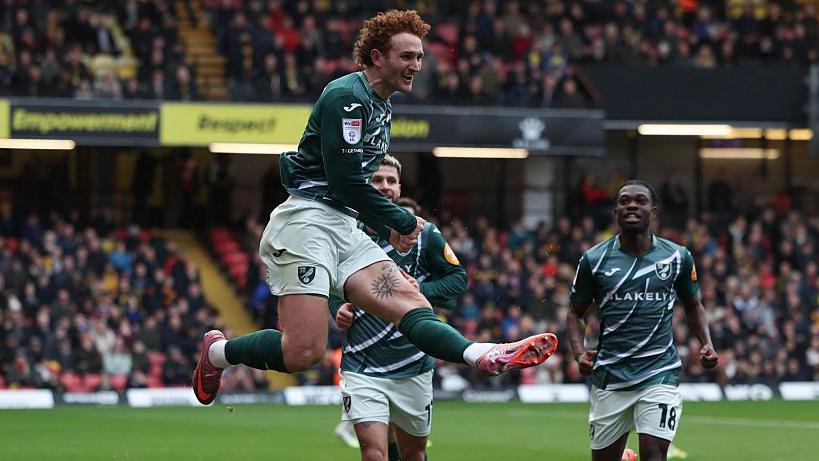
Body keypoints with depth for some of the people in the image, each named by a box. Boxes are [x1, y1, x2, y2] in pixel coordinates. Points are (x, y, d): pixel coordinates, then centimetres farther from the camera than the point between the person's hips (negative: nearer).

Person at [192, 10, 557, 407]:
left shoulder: (381, 106, 20)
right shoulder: (347, 96, -10)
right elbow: (344, 181, -16)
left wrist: (388, 228, 12)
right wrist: (403, 222, -4)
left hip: (344, 231, 9)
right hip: (306, 221, -9)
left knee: (408, 301, -15)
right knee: (303, 353, -16)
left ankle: (485, 357, -35)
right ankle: (217, 352, 7)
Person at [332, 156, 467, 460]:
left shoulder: (423, 234, -1)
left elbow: (459, 278, 6)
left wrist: (423, 291, -12)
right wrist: (337, 309, -3)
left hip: (413, 366, 1)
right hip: (362, 367, -1)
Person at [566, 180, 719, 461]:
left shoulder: (678, 257, 4)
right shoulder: (594, 259, 2)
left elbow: (693, 306, 18)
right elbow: (576, 313, 10)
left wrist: (706, 344, 0)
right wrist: (579, 353, -9)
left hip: (660, 372, -1)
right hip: (610, 375, 1)